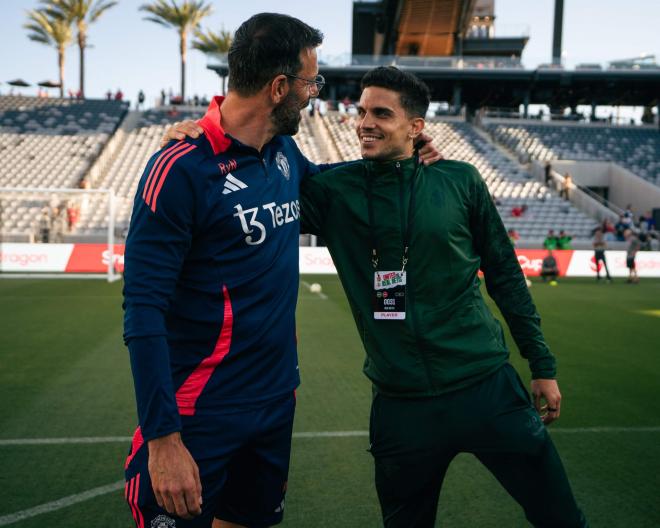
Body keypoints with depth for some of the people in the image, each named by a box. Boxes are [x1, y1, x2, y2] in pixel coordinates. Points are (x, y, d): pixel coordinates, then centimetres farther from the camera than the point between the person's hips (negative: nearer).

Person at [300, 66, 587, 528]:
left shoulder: (460, 181, -1)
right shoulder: (335, 190, -1)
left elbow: (505, 275, 7)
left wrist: (542, 365, 9)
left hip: (487, 389, 0)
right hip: (400, 403, 1)